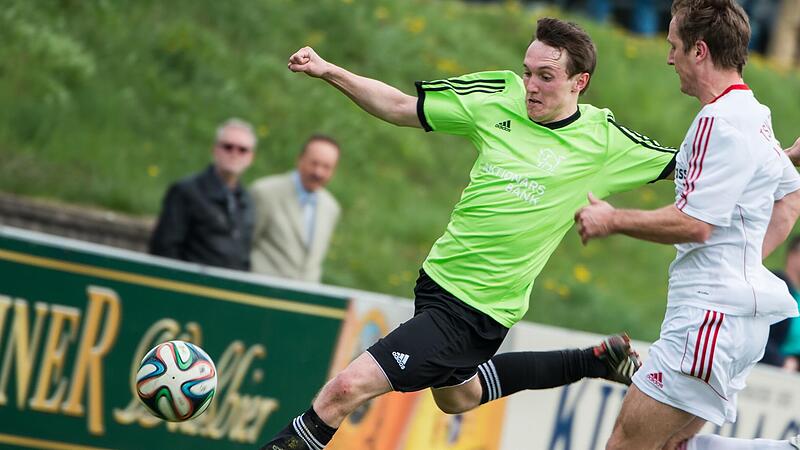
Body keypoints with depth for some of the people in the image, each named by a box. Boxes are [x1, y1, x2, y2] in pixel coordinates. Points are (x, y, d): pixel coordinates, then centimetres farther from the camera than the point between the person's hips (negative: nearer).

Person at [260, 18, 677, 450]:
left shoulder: (602, 138, -11)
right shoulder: (499, 96, -2)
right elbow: (399, 107, 5)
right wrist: (329, 72, -5)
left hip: (476, 312, -7)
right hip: (437, 277, 7)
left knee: (349, 386, -18)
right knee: (457, 395, 32)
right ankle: (595, 362, 39)